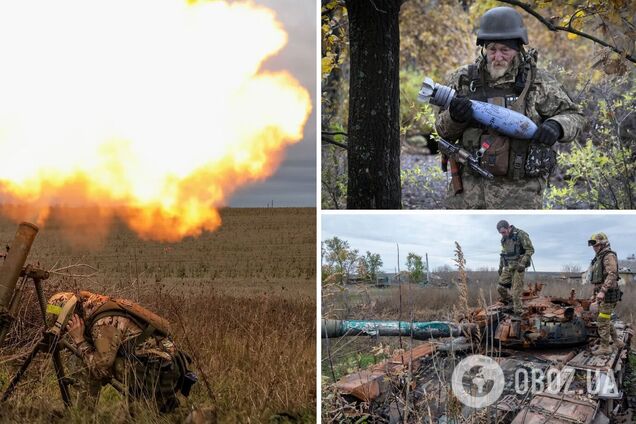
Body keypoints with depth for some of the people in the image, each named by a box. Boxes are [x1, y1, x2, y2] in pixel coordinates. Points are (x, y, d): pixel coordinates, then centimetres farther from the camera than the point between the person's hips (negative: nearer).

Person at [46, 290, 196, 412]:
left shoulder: (105, 323, -17)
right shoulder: (93, 321, 14)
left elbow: (100, 369, -17)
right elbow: (91, 370, 20)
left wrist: (79, 340, -9)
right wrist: (84, 412, 19)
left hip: (160, 373, -10)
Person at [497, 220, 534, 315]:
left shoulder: (521, 235, -10)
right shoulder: (504, 239, 13)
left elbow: (530, 250, -12)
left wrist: (522, 263, -20)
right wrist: (500, 267, 22)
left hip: (518, 267, -7)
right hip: (508, 267, 7)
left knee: (517, 290, -10)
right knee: (501, 287, -2)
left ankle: (518, 312, -4)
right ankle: (509, 304, 17)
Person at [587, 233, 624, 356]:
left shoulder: (609, 256, -13)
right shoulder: (599, 259, 17)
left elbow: (612, 275, -25)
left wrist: (602, 291, -31)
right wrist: (595, 294, 25)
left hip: (608, 295, -10)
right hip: (601, 294, 10)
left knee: (602, 321, -6)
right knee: (606, 320, 16)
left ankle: (604, 347, 1)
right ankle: (617, 342, 24)